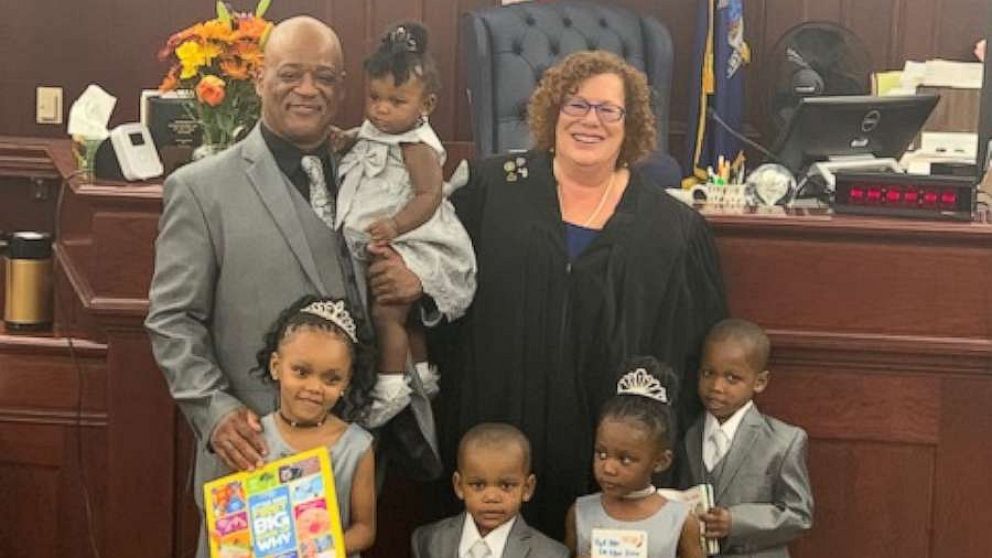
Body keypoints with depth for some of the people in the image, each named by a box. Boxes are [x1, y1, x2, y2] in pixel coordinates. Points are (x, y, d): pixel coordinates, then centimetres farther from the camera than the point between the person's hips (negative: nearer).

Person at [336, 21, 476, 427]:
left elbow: (429, 196, -27)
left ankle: (392, 386, -7)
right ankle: (421, 374, 38)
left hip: (410, 247, -10)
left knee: (385, 312, -16)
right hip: (384, 246, 10)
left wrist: (395, 225, -40)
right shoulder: (374, 135, 7)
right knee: (405, 317, 22)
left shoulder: (417, 147, -20)